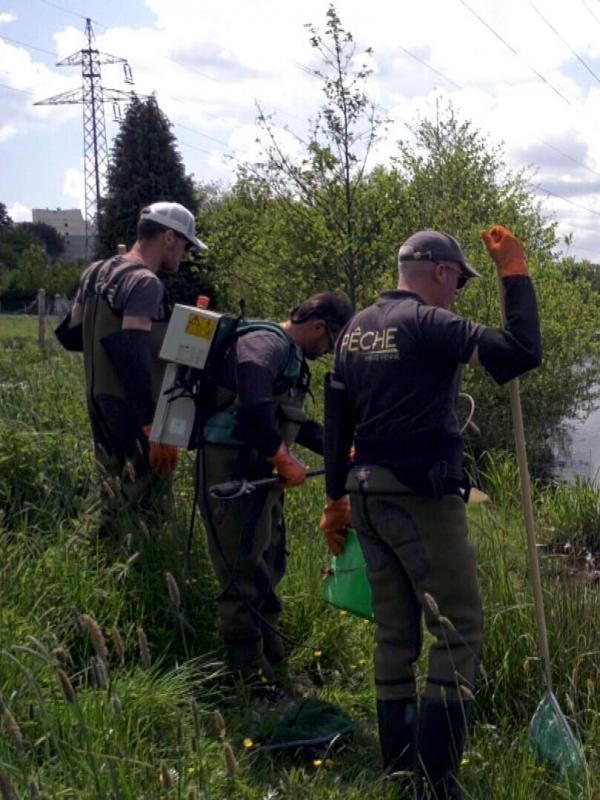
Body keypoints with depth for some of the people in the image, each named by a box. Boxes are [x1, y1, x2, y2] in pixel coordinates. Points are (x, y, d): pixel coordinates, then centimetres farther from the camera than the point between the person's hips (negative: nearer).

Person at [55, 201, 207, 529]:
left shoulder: (95, 272, 11)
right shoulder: (145, 283, -17)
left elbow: (70, 335, 18)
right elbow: (133, 355, -27)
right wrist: (155, 429, -28)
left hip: (101, 406, 9)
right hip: (133, 414, -9)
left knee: (116, 500, 19)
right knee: (147, 508, -3)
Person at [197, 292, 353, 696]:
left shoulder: (292, 359, 19)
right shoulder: (265, 343, -15)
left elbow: (296, 422, 28)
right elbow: (254, 408, -30)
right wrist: (284, 460, -21)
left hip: (258, 472, 11)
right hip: (231, 469, -11)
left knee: (268, 569, 18)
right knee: (244, 573, -5)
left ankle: (273, 671, 31)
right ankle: (251, 677, 3)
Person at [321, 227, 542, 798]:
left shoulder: (355, 329, 13)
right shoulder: (430, 323, -11)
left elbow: (336, 421, 15)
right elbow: (522, 353, -19)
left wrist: (335, 500, 20)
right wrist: (515, 274, -8)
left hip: (367, 494, 8)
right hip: (421, 497, -8)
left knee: (394, 634, 13)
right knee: (457, 632, -1)